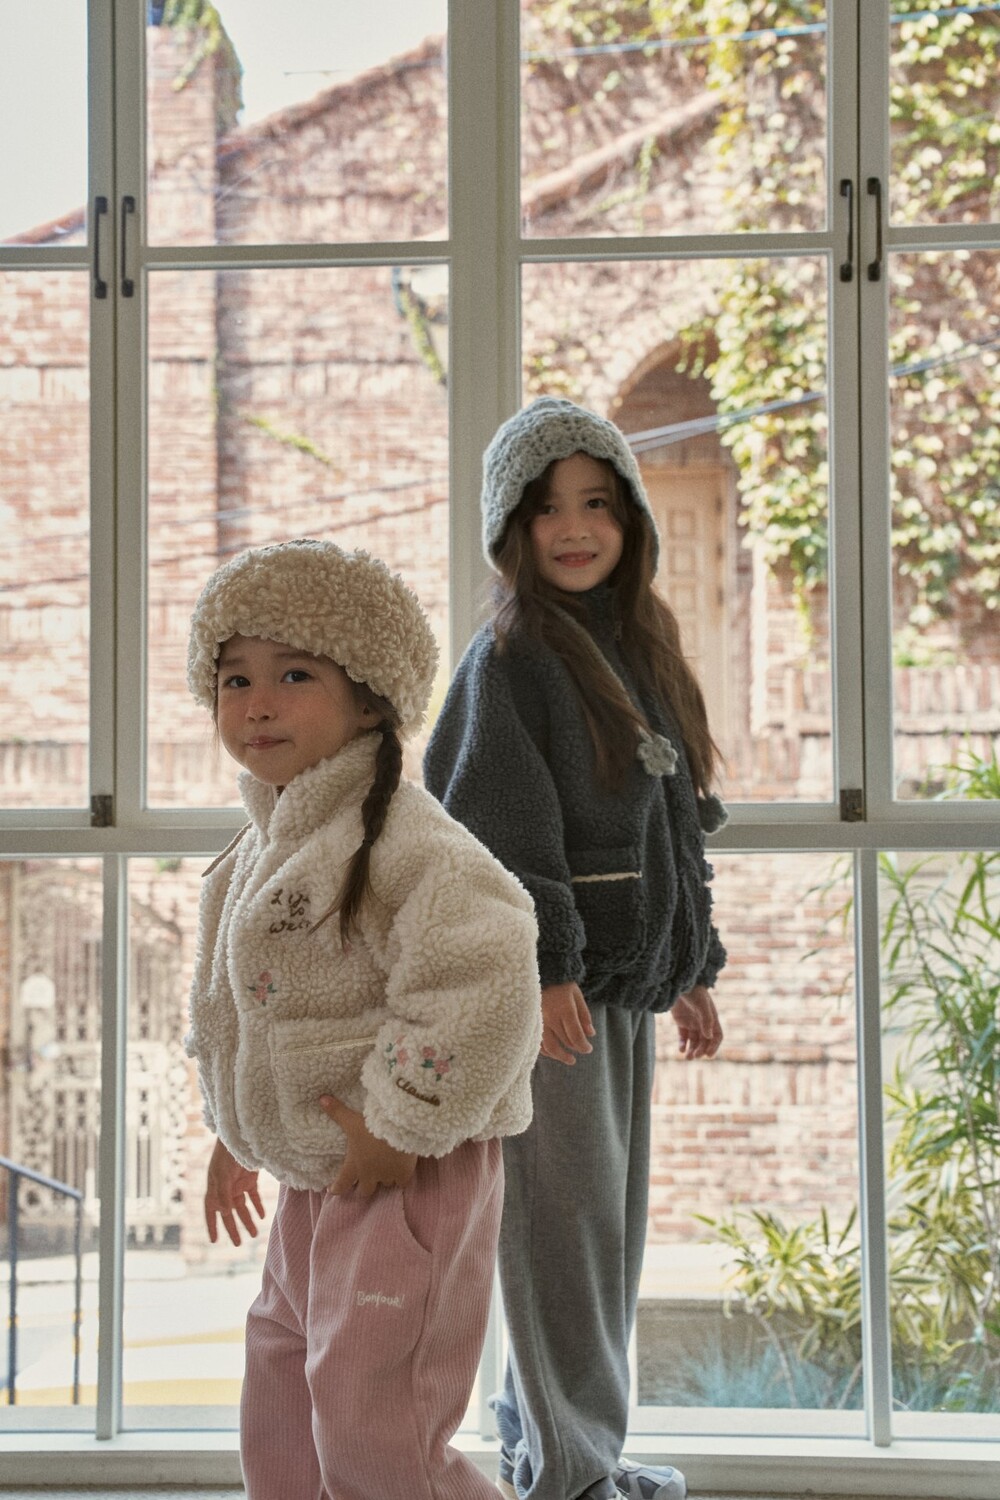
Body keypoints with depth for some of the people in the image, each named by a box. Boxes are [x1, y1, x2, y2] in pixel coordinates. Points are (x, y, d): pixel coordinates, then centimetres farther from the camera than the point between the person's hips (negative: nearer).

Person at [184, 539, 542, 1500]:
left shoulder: (401, 837, -19)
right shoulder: (261, 849, 11)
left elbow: (485, 984, -29)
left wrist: (400, 1126, -24)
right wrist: (234, 1131, 25)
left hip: (407, 1177, -9)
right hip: (311, 1181, 10)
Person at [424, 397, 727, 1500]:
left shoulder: (636, 647, 14)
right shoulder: (510, 659, -10)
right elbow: (493, 826, -17)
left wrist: (690, 968, 18)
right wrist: (543, 970, -23)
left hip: (620, 974, 8)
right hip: (544, 981, -8)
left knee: (607, 1217, 14)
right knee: (565, 1216, -3)